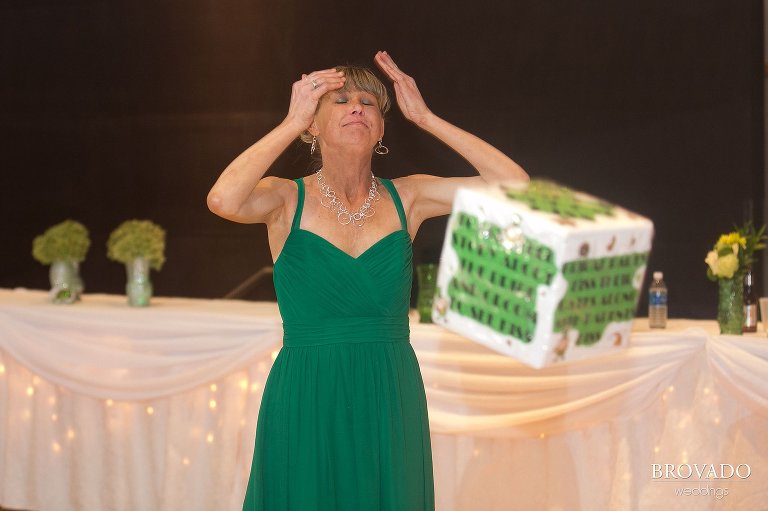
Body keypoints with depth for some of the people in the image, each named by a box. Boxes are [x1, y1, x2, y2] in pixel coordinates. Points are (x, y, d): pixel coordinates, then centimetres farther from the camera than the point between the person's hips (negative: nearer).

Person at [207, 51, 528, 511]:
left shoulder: (406, 197, 2)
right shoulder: (289, 199, -4)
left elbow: (516, 187, -8)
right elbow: (223, 200, -27)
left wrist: (425, 117, -8)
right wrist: (293, 122, -17)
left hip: (391, 404, 3)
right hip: (307, 405, -2)